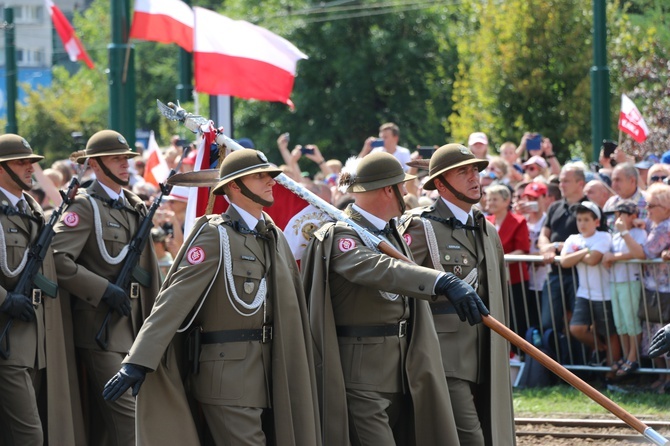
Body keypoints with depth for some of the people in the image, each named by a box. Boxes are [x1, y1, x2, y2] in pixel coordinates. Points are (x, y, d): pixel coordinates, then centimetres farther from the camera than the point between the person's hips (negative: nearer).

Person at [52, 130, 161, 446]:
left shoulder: (136, 207, 16)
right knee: (125, 412, -13)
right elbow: (57, 258, -19)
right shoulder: (85, 206, -8)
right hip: (101, 325, -7)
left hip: (131, 323, 7)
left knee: (99, 416, 11)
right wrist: (104, 290, -20)